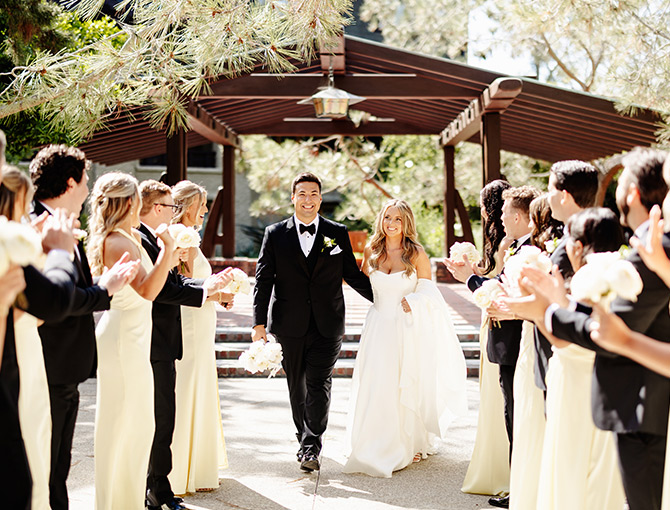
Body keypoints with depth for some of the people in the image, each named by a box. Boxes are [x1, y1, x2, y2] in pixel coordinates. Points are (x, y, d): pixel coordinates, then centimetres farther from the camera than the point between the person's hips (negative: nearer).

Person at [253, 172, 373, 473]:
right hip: (289, 325, 1)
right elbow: (263, 280, 2)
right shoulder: (275, 234, 4)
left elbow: (352, 274, 13)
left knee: (319, 384, -9)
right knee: (297, 386, 10)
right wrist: (259, 323, -5)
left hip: (327, 325, -1)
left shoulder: (338, 233, 6)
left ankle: (311, 448, -8)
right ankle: (306, 441, 23)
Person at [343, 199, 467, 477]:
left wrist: (413, 301, -17)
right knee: (377, 386, -3)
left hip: (408, 327, -2)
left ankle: (412, 444, 24)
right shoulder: (371, 252, 5)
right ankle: (377, 447, 8)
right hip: (380, 326, 2)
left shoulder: (416, 254, -4)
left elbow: (428, 290, 0)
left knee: (409, 386, 5)